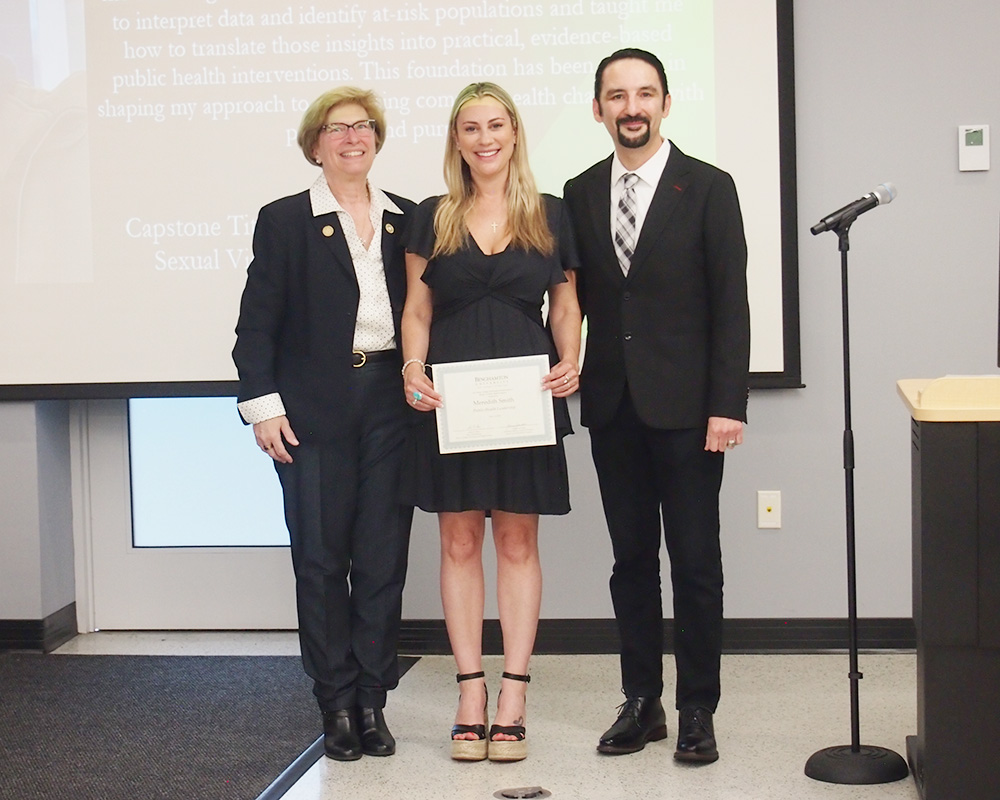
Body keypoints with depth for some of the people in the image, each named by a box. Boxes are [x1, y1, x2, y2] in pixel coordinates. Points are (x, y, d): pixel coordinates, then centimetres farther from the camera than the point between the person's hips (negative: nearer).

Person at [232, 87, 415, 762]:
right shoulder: (285, 221, 4)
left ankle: (372, 699, 14)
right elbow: (257, 322, 0)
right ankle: (337, 703, 12)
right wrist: (262, 403, -8)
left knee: (384, 557, 3)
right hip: (315, 410, -2)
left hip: (390, 402, 3)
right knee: (321, 557, 2)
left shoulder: (405, 219, 12)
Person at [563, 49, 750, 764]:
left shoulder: (708, 188, -2)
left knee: (695, 562, 2)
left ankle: (698, 710, 13)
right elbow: (573, 297, 12)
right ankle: (642, 701, 20)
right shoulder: (580, 194, 9)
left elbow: (730, 304, -6)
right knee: (631, 558, 10)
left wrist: (728, 405, -12)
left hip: (686, 406, -4)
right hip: (612, 405, 4)